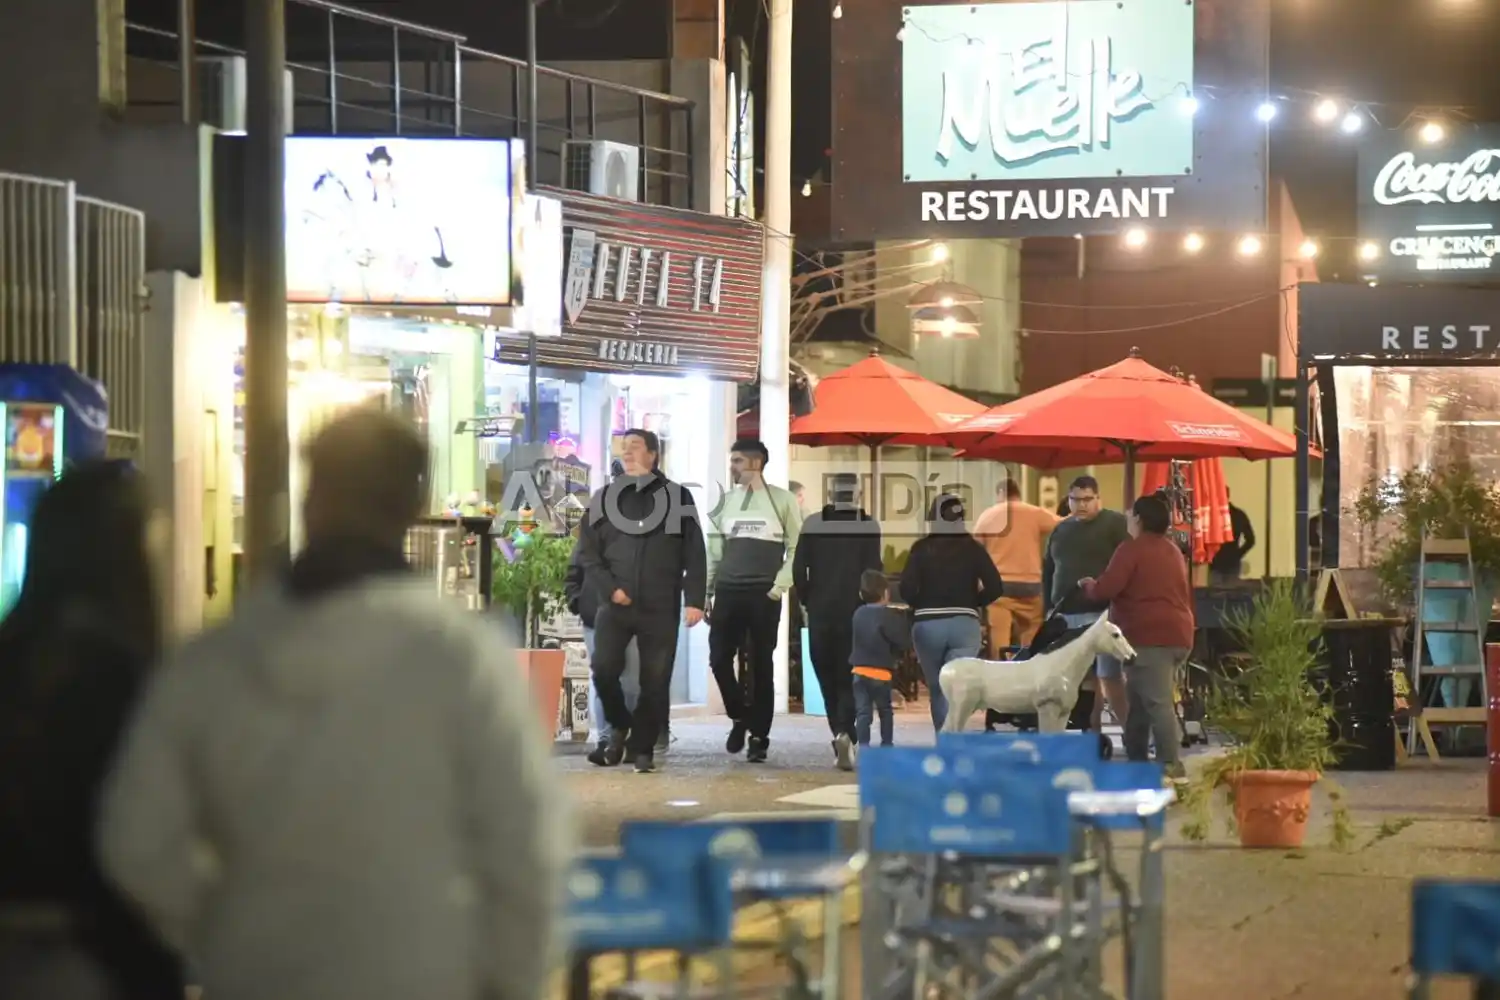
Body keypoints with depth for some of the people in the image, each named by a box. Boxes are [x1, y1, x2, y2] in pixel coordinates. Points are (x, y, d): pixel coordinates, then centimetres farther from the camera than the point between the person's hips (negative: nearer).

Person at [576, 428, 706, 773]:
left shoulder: (677, 497, 6)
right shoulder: (603, 499, 10)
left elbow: (694, 555, 4)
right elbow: (587, 553, 7)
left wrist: (694, 599, -5)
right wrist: (609, 588, -8)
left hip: (660, 608, -1)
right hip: (615, 605, 1)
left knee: (655, 680, -1)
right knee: (604, 667, -14)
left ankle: (642, 748, 10)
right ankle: (619, 727, 11)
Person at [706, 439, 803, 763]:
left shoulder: (782, 500, 1)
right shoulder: (724, 502, 11)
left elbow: (796, 547, 2)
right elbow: (714, 551, 13)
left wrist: (781, 585, -9)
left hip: (764, 594, -3)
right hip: (728, 591, 3)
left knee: (761, 666, -1)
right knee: (719, 659, -5)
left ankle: (759, 736, 4)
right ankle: (740, 717, 17)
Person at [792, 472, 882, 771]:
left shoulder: (813, 524, 2)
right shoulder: (869, 526, -2)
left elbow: (799, 569, -2)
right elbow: (873, 570, -6)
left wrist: (807, 601, 10)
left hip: (820, 611, 1)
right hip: (856, 611, -1)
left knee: (827, 676, 13)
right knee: (850, 677, 1)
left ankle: (839, 734, 14)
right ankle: (845, 733, -21)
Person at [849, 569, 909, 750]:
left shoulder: (858, 614, 8)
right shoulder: (889, 617, -10)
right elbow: (904, 642, -13)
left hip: (859, 670, 4)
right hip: (881, 671, -4)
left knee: (863, 712, -1)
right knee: (885, 711, 12)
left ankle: (863, 748, -10)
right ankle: (887, 746, 15)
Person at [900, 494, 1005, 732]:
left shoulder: (922, 549, -3)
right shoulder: (973, 548, 1)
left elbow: (907, 589, -11)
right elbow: (995, 587, -5)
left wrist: (921, 605, 9)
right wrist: (973, 603, 12)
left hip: (928, 624, 0)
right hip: (964, 625, 0)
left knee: (937, 689, 17)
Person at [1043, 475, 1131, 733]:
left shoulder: (1115, 523, -1)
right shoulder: (1061, 530, 19)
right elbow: (1048, 571, 23)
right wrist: (1049, 607, 12)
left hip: (1103, 614, -6)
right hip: (1067, 615, 6)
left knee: (1110, 677, -9)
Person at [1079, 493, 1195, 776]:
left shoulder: (1132, 549, -7)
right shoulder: (1173, 551, 21)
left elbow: (1105, 590, -13)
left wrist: (1086, 584, 8)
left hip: (1150, 636, -9)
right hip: (1178, 634, 9)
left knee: (1157, 702, -12)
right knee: (1140, 700, 15)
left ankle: (1171, 766, -18)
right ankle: (1137, 760, 18)